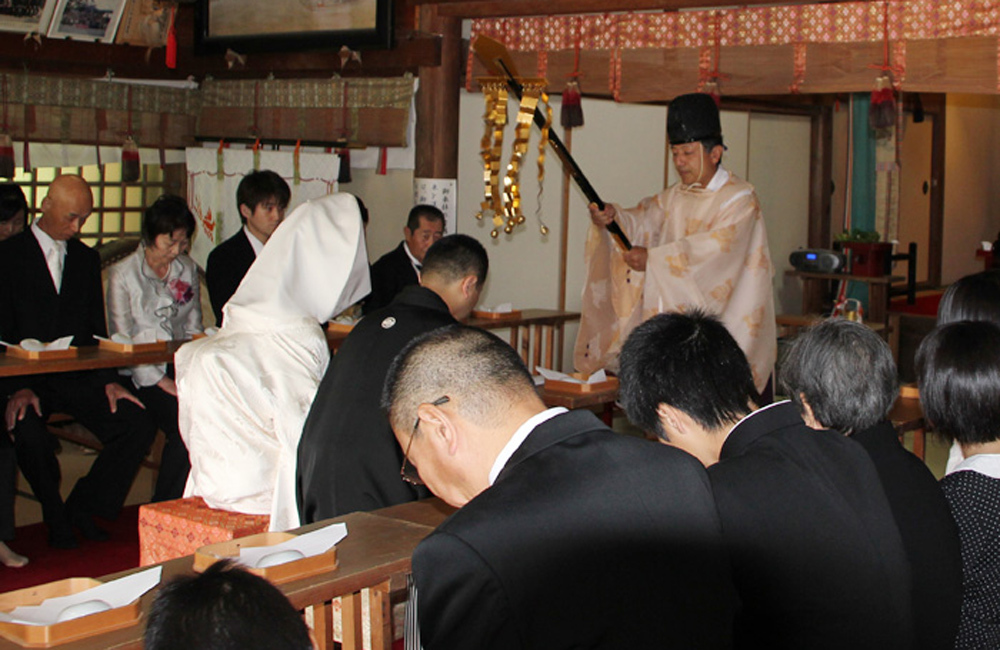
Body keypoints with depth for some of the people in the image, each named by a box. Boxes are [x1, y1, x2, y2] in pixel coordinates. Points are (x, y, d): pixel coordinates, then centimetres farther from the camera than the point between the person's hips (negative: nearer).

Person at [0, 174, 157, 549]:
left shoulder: (87, 258, 15)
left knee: (139, 426, -17)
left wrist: (109, 381, -3)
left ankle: (83, 508, 1)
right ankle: (56, 518, -6)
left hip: (79, 377, 4)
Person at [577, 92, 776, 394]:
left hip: (720, 323, -6)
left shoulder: (739, 199, -8)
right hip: (675, 321, 6)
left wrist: (653, 258, -22)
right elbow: (644, 221, 1)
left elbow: (715, 247, -21)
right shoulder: (675, 196, 15)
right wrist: (611, 218, -21)